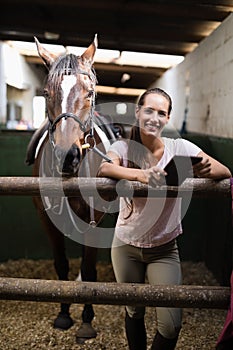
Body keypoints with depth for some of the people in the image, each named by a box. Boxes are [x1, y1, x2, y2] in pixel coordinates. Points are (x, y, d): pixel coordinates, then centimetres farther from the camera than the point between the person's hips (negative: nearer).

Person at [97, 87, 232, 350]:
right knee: (134, 313, 15)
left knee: (171, 324, -6)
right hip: (126, 246, 1)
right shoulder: (123, 147, -9)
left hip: (164, 249, 0)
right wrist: (141, 174, -48)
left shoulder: (179, 148, -9)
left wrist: (205, 170, -38)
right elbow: (104, 168, -30)